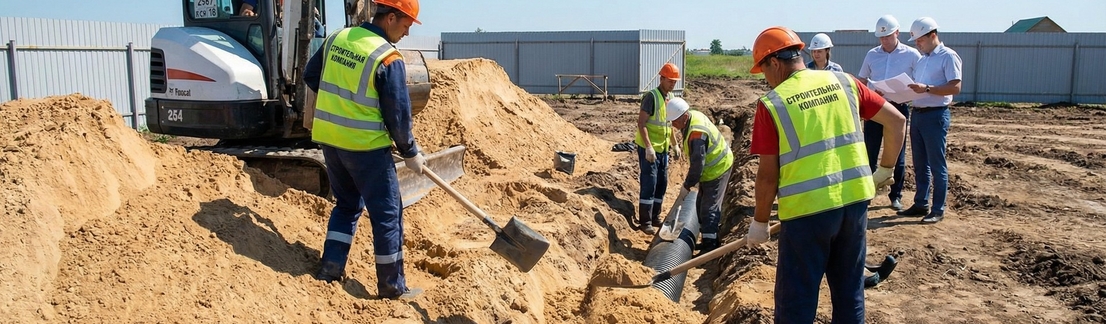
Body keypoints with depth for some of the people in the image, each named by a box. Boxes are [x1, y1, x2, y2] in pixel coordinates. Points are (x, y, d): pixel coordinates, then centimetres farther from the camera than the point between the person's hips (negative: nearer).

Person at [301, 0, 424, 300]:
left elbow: (310, 76, 15)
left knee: (346, 204, 23)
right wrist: (410, 153, -1)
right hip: (366, 145, -7)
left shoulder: (337, 37, 4)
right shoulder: (389, 58, -17)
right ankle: (392, 286, 12)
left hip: (329, 138, 7)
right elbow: (398, 115, -13)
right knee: (387, 214, 4)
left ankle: (330, 267, 22)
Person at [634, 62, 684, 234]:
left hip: (662, 148, 8)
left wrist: (675, 144, 17)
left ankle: (655, 217, 23)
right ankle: (645, 221, -1)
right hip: (648, 148, -8)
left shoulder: (671, 97, 9)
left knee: (662, 184, 12)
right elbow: (641, 123, -19)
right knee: (649, 184, -7)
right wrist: (648, 147, -26)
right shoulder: (651, 96, -15)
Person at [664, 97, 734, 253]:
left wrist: (686, 186, -22)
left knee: (709, 208, -8)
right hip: (717, 165, 11)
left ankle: (710, 246, -2)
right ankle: (708, 240, 27)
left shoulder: (696, 134, -35)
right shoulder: (693, 114, -5)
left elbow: (697, 165, -31)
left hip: (717, 170, -11)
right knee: (701, 205, 17)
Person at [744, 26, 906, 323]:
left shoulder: (772, 103, -7)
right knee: (850, 291, 19)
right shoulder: (843, 82, 6)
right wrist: (885, 171, 20)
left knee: (796, 300, 7)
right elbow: (896, 121, 9)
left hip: (807, 208, -5)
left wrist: (759, 222, 6)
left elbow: (768, 175, -6)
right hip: (855, 199, 5)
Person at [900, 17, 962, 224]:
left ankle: (938, 210, 4)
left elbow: (955, 87, -16)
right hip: (917, 114, 8)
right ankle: (921, 204, 20)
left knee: (937, 165, -2)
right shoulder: (922, 59, 16)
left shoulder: (948, 56, -8)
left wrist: (926, 88, -25)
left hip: (935, 115, -8)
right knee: (920, 164, 12)